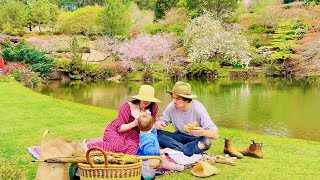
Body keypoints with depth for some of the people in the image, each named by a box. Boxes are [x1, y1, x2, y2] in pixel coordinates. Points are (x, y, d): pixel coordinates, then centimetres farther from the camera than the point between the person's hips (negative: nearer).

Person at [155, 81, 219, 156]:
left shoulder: (198, 108, -22)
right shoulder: (172, 107, -13)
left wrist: (203, 132, -50)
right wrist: (158, 124, -26)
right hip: (180, 137, 3)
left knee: (206, 141, -38)